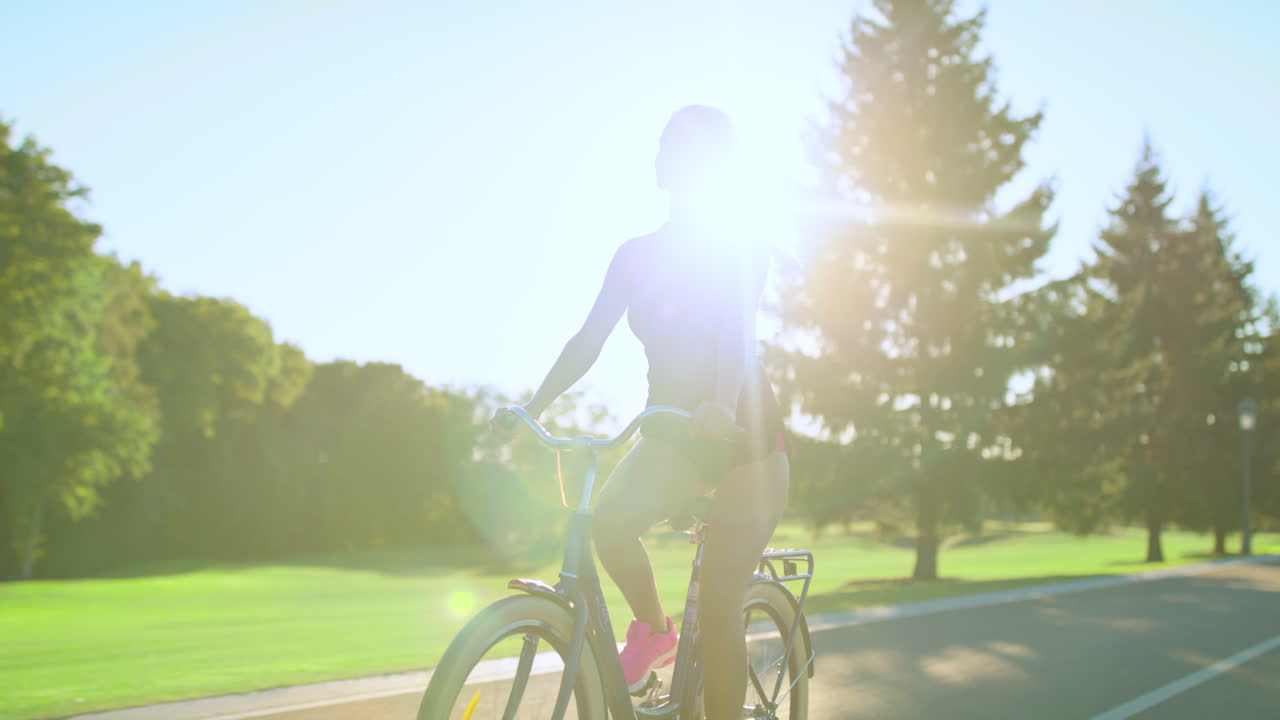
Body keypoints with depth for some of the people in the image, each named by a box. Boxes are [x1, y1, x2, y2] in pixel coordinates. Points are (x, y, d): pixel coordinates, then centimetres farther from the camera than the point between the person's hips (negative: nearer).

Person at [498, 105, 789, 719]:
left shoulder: (744, 252, -4)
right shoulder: (637, 255, 5)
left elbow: (738, 332, -23)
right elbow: (588, 341, -2)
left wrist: (723, 404, -43)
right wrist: (532, 408, -16)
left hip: (747, 437, -3)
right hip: (673, 438, 3)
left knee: (718, 606, -12)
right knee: (608, 521, -26)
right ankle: (653, 630, 3)